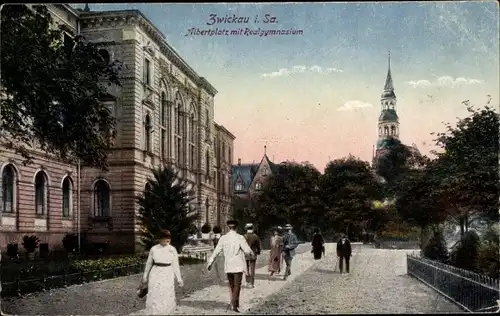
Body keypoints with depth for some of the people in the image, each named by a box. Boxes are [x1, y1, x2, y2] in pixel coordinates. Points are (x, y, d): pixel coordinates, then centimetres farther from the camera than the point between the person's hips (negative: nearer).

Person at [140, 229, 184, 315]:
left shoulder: (173, 250, -2)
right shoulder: (154, 249, -1)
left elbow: (175, 265, 2)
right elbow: (149, 263, 9)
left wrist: (179, 279, 0)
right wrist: (145, 276, 15)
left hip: (167, 275, 0)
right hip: (155, 274, 0)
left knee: (166, 298, 6)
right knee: (154, 297, -6)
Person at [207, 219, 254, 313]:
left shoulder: (223, 238, -1)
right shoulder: (240, 238, -11)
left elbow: (216, 251, 1)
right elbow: (247, 251, -12)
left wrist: (210, 262, 9)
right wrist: (251, 253, 12)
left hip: (228, 266, 4)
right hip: (238, 266, -3)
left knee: (231, 285, 18)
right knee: (237, 285, -1)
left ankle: (236, 303, 24)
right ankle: (234, 304, -14)